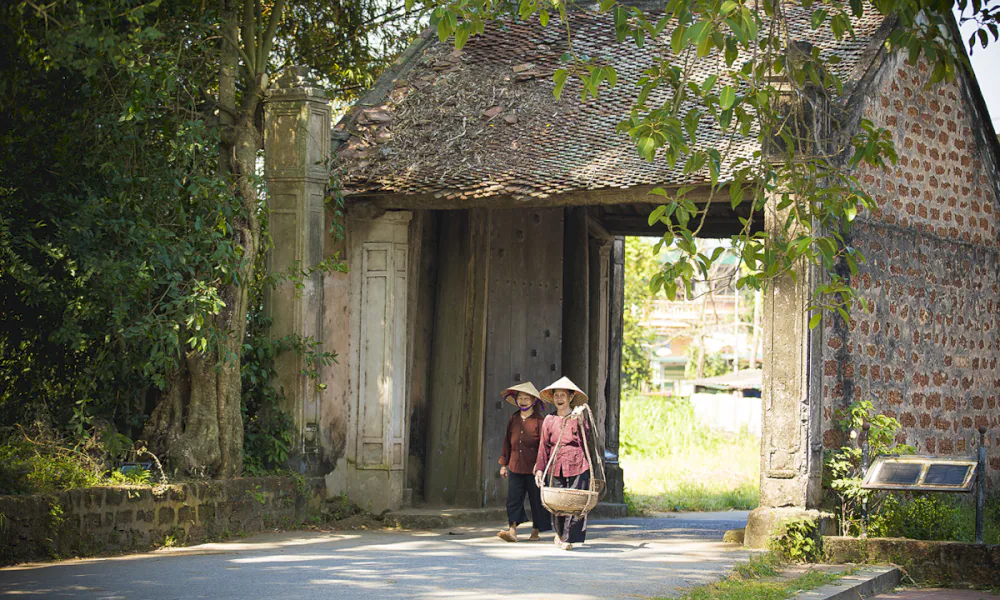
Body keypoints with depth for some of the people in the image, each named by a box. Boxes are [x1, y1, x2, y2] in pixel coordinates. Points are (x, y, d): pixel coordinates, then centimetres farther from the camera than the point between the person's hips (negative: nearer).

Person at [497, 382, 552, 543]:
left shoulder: (539, 420, -4)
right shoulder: (513, 419, 10)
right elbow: (507, 442, 16)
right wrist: (504, 464, 14)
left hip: (533, 468, -4)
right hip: (515, 466, 4)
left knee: (536, 499, 4)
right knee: (513, 498, -7)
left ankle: (536, 532, 15)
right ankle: (512, 530, -12)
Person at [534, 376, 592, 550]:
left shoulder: (578, 417, 4)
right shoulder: (549, 420, 9)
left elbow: (585, 441, -9)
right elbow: (544, 446, 11)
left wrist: (580, 423, -20)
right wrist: (539, 469, 6)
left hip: (577, 466, -2)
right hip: (556, 467, 2)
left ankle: (568, 538, -2)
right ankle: (560, 533, 26)